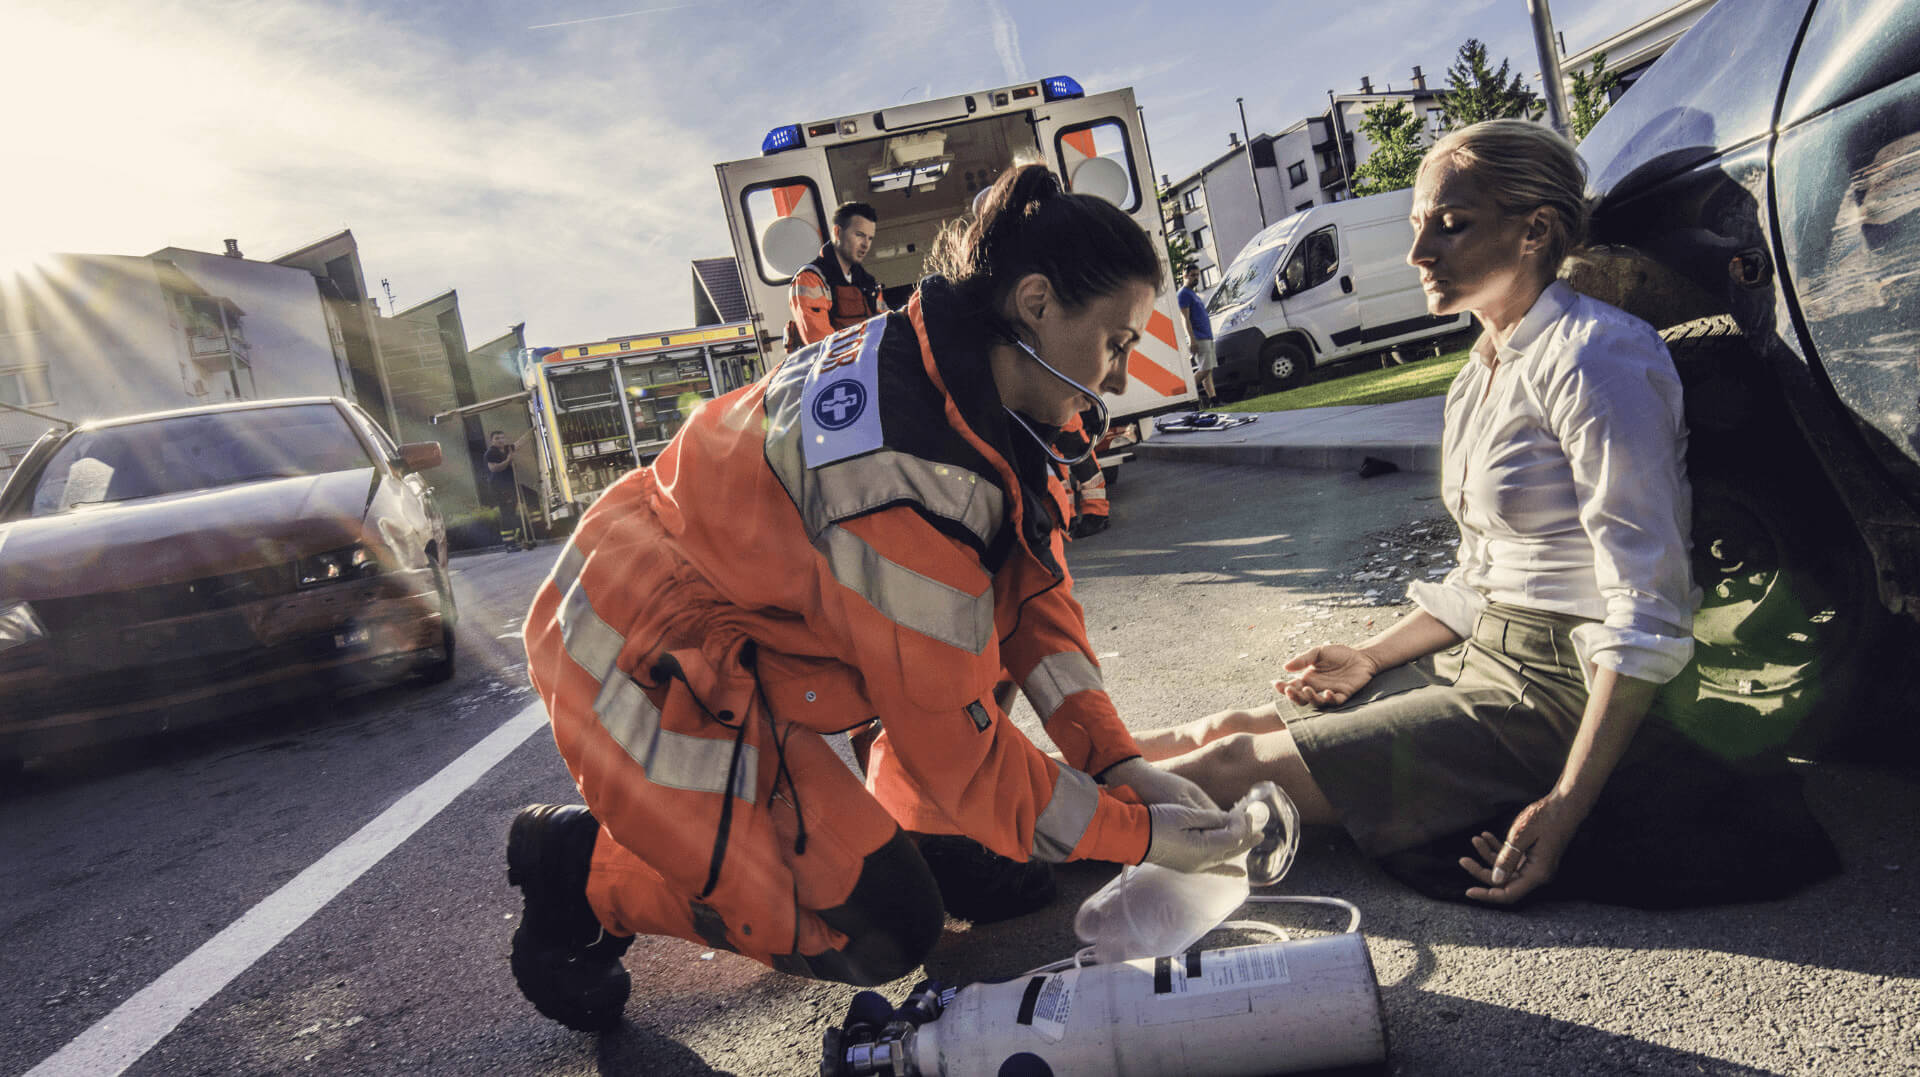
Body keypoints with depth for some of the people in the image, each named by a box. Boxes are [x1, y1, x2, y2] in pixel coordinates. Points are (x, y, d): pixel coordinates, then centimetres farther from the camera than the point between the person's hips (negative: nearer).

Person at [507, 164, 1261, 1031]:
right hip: (643, 660, -9)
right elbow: (952, 745, -25)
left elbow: (1033, 589, 1)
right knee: (886, 929, -5)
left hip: (732, 612, 9)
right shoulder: (906, 470, -32)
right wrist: (1134, 833, -14)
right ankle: (584, 865, 5)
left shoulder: (964, 376, -4)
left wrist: (1115, 758, -6)